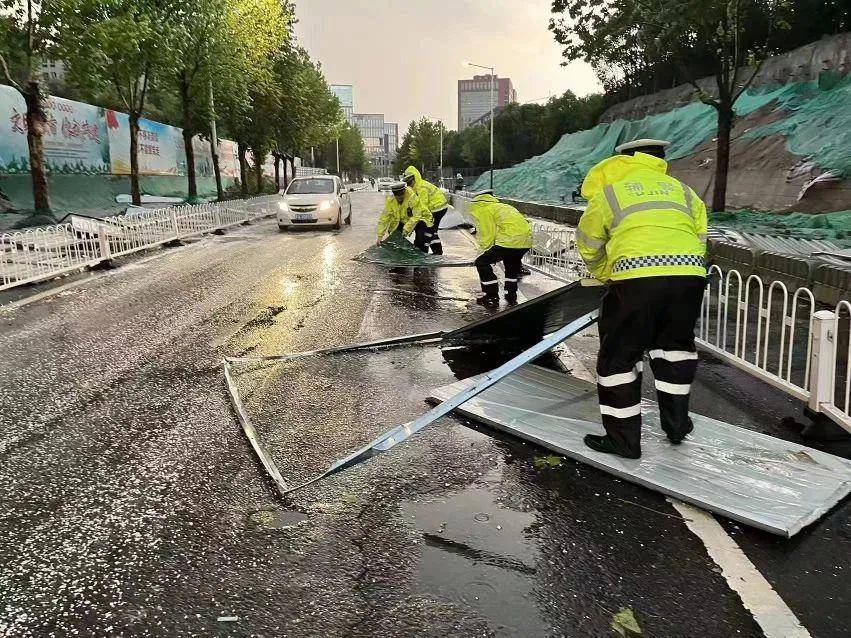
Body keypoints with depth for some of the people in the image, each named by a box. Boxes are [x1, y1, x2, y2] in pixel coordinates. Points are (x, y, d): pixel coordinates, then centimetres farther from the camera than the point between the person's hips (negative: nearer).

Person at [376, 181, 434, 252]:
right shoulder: (390, 200, -16)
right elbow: (385, 217, -13)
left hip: (421, 218, -5)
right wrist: (380, 236, -16)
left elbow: (416, 216, -32)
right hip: (404, 220, 5)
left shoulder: (413, 197, -32)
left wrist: (406, 229, -40)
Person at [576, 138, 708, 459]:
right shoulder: (680, 189, 26)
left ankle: (623, 437, 13)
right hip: (690, 273, 4)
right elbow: (700, 236, 24)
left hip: (637, 278, -4)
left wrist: (606, 277, 40)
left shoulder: (607, 192, 19)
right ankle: (676, 423, 34)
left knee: (620, 354, 8)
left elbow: (589, 246, 24)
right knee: (676, 344, 25)